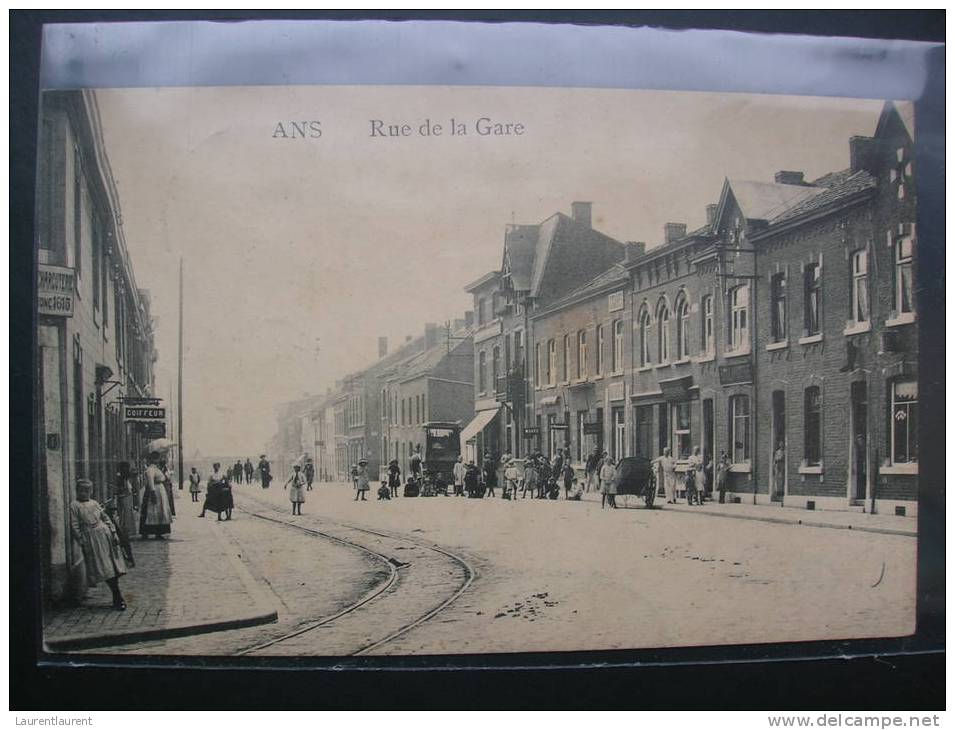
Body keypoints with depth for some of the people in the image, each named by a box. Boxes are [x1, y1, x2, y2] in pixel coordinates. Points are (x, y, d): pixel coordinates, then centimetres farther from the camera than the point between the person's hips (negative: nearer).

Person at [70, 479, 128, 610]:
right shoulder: (74, 505, 0)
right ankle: (118, 598, -4)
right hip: (91, 539, -5)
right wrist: (82, 543, -10)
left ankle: (117, 599, 10)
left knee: (113, 568, 2)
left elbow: (106, 519, 18)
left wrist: (113, 533, 9)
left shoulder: (94, 503, 16)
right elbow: (74, 527, -5)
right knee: (105, 570, -9)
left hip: (105, 535, 5)